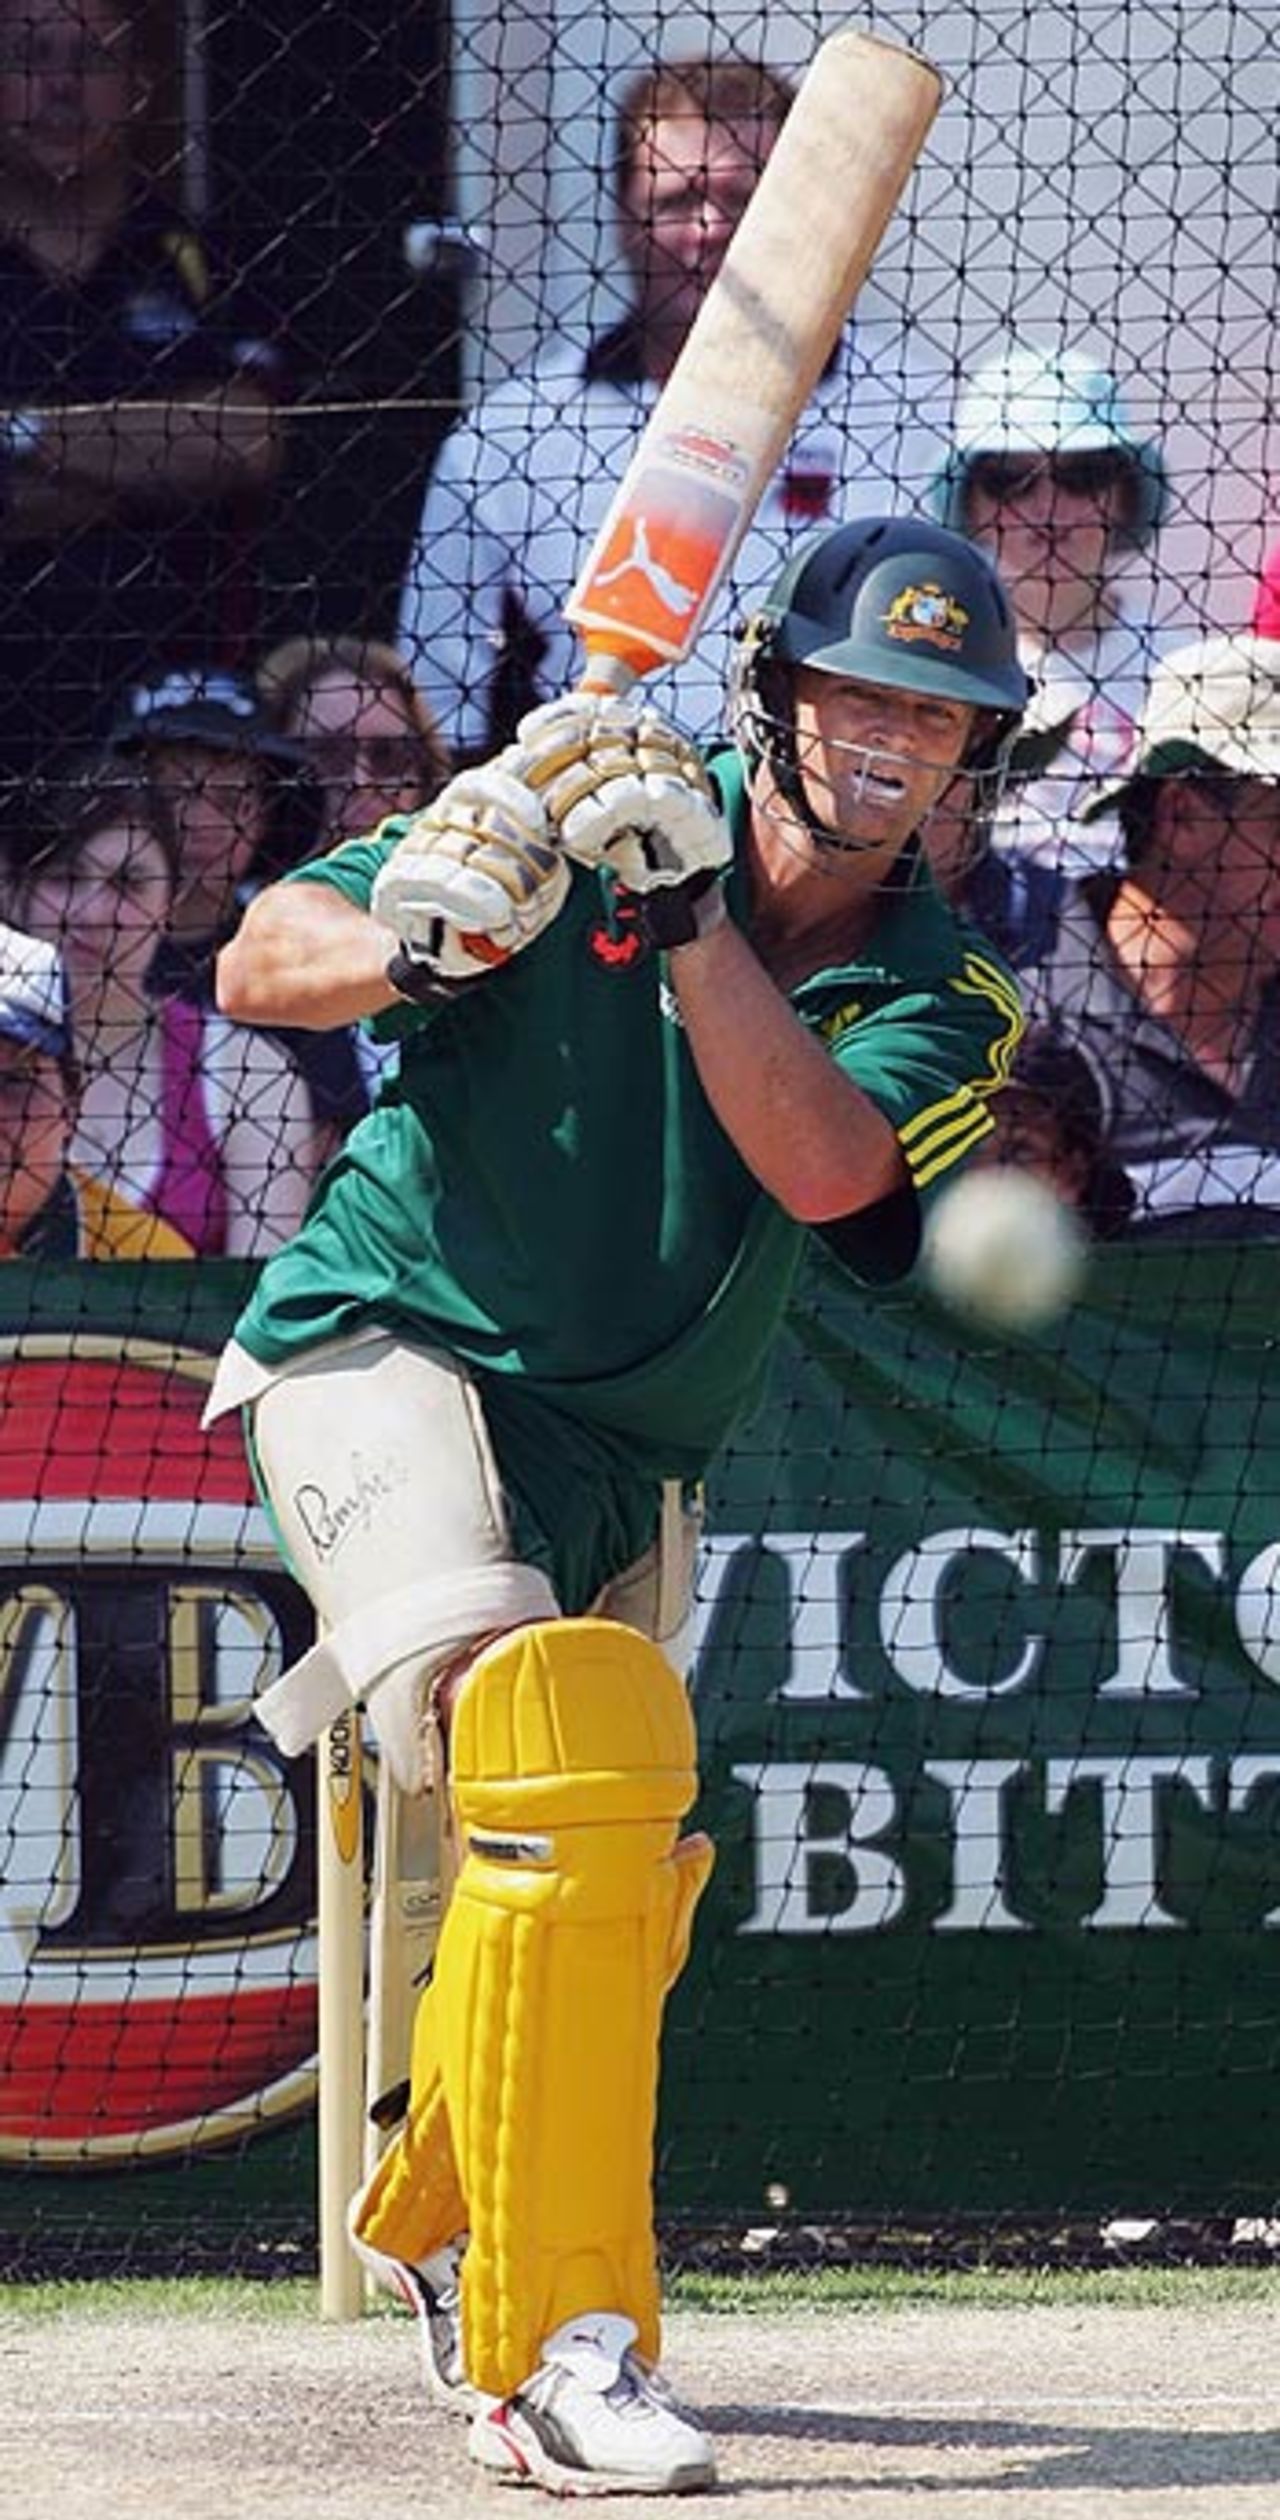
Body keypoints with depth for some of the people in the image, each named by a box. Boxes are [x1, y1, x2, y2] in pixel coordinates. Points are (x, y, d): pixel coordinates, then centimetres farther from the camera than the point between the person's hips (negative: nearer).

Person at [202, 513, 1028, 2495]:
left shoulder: (939, 998, 0)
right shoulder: (582, 811, -6)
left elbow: (823, 1164, -22)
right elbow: (257, 966, -8)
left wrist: (689, 915, -29)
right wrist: (417, 945, -28)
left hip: (618, 1468, 6)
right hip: (385, 1349, -6)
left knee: (609, 1890, 18)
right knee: (582, 1736, -28)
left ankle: (439, 2224, 52)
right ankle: (554, 2352, -32)